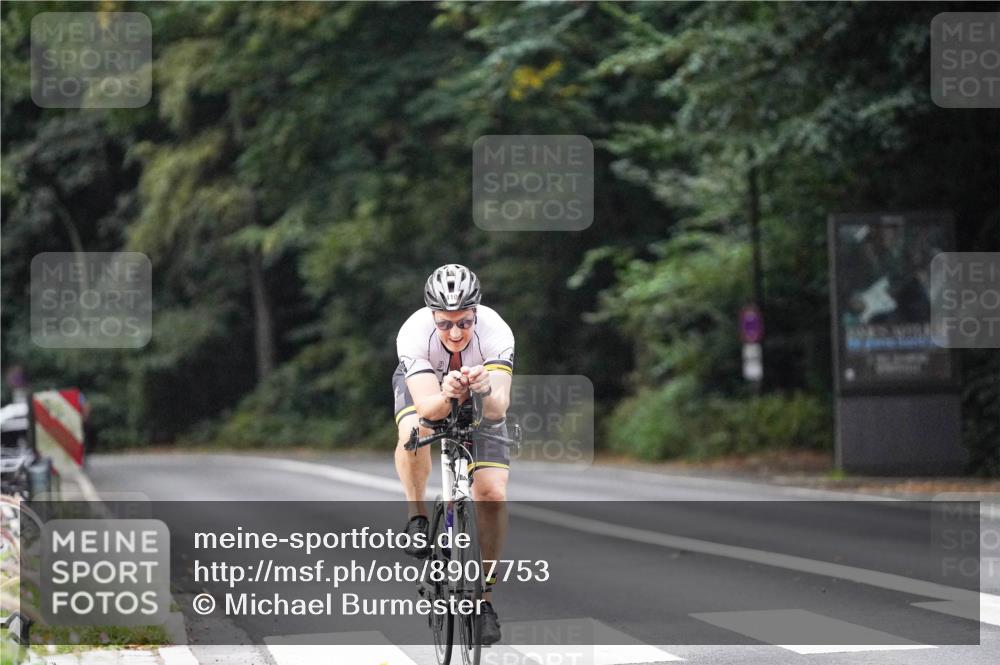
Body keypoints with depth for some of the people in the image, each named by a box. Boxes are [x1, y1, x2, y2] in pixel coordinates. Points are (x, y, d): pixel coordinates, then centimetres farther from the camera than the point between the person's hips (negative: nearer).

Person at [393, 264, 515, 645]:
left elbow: (499, 407, -46)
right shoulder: (414, 333, -37)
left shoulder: (496, 332, -37)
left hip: (481, 400, 1)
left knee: (493, 494, -15)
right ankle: (417, 518, -11)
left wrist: (486, 391, -68)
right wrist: (446, 395, -68)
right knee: (414, 433, -36)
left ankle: (485, 594, 0)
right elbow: (427, 407, -46)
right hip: (424, 385, 0)